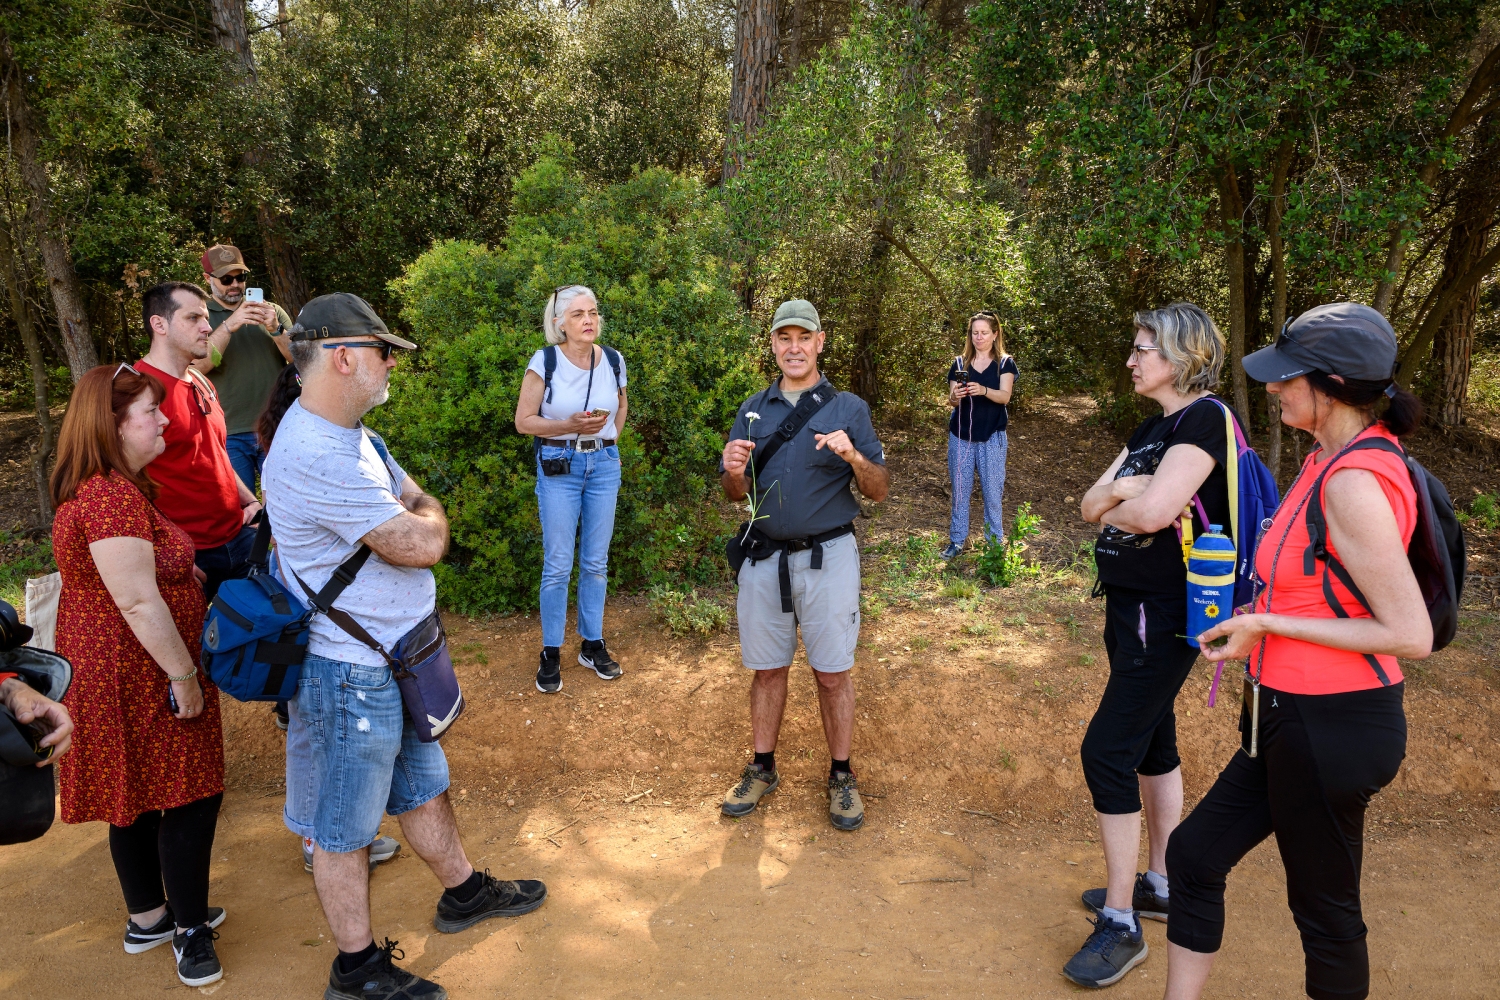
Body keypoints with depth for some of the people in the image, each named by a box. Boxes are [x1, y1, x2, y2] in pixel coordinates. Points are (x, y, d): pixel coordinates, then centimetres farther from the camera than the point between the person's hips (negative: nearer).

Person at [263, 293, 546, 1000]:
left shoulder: (349, 432, 7)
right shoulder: (315, 456, -28)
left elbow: (414, 496, 16)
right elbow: (422, 543, -25)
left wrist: (411, 516, -5)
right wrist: (427, 518, -4)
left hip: (393, 660, 10)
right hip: (351, 676, -10)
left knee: (422, 785, 25)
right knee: (345, 828, 9)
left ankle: (463, 893, 45)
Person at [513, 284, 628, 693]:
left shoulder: (614, 361, 1)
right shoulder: (544, 361, -9)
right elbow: (524, 421, -8)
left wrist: (608, 440, 11)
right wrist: (569, 426, -20)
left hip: (604, 465, 3)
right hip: (558, 466, -3)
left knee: (596, 561, 10)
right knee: (558, 564, 0)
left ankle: (592, 644, 24)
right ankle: (551, 653, 13)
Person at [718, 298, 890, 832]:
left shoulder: (848, 408, -1)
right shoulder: (752, 411, 8)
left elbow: (880, 491, -3)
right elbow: (737, 495, 10)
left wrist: (855, 457, -24)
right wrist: (734, 473, -13)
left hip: (827, 557, -3)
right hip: (763, 556, 3)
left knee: (833, 672, 5)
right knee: (767, 668, 12)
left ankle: (841, 776, 21)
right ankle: (763, 768, 28)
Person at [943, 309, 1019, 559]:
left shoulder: (1005, 363, 0)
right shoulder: (959, 363, 5)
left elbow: (1004, 396, -15)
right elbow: (951, 400, -1)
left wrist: (983, 390, -36)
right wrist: (955, 396, -26)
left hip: (992, 437, -2)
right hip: (961, 435, 2)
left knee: (992, 490, 1)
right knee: (960, 489, 5)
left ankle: (995, 542, 13)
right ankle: (957, 541, 13)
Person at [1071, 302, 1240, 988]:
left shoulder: (1205, 419, -16)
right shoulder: (1151, 426, 13)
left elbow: (1151, 510, -27)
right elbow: (1093, 504, 7)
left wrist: (1116, 505, -6)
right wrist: (1121, 490, -15)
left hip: (1164, 617, -10)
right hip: (1131, 605, 10)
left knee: (1107, 751, -9)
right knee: (1151, 740, 17)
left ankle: (1121, 923, 3)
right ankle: (1159, 885, 32)